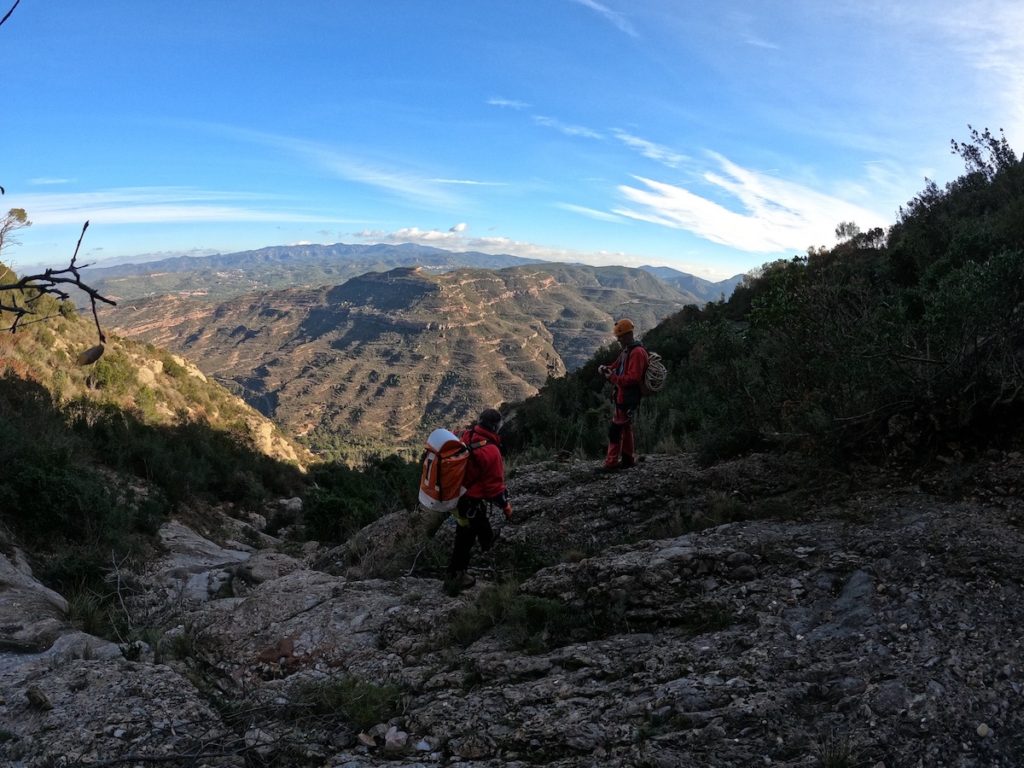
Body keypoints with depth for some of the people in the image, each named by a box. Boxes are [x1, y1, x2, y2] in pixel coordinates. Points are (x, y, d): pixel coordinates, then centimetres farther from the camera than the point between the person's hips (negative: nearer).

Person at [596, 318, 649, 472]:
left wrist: (612, 377, -21)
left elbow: (632, 378, -25)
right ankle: (628, 459, 29)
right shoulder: (626, 350, 15)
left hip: (627, 399, -10)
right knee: (626, 428, 18)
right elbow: (616, 366, 20)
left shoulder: (637, 352, -18)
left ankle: (611, 463, -5)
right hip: (622, 396, 10)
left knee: (615, 430, -9)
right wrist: (605, 368, -2)